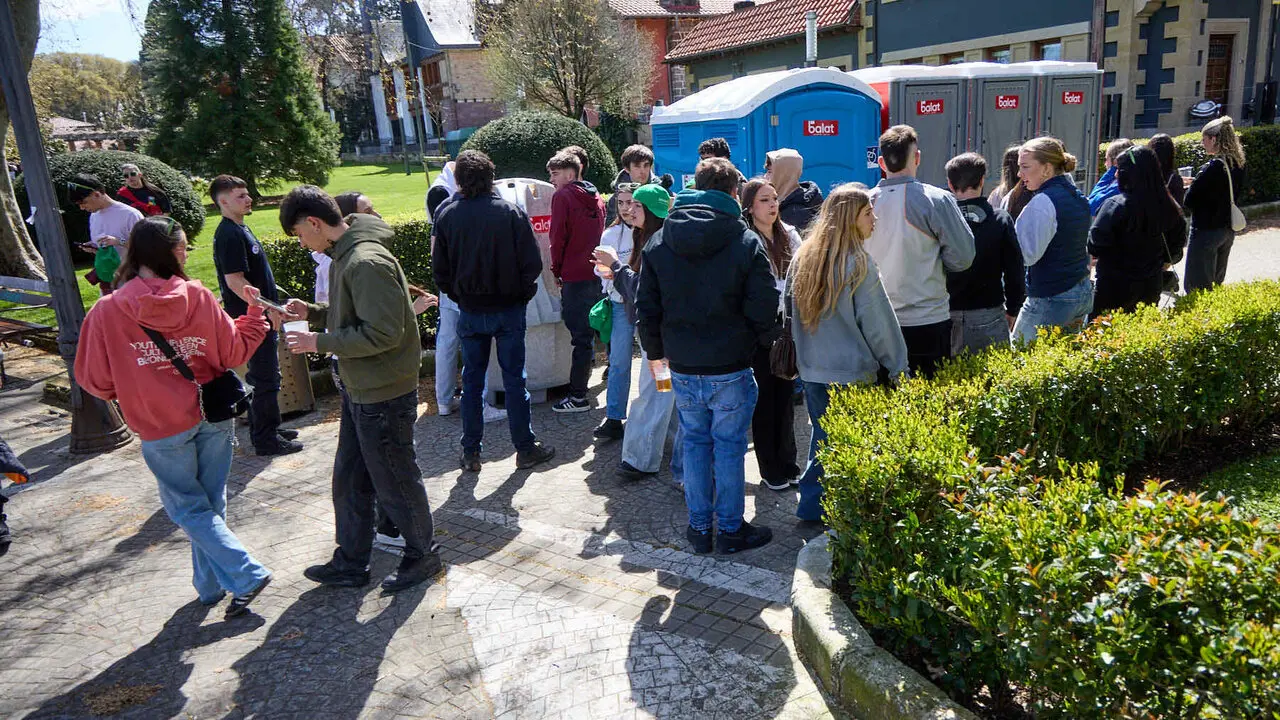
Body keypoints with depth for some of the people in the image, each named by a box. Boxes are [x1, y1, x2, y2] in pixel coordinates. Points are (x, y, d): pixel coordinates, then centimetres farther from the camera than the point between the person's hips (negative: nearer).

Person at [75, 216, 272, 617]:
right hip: (213, 417, 2)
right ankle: (210, 585, 28)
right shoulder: (197, 297, -9)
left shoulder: (108, 311, -11)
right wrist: (253, 311, 13)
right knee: (211, 503, 17)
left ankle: (246, 576, 0)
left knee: (189, 509, 11)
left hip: (161, 430, -2)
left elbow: (96, 381, -4)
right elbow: (234, 352, 0)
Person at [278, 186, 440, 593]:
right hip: (358, 391, 10)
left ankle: (422, 555, 29)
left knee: (395, 482, 8)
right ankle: (350, 564, 34)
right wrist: (314, 312, 4)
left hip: (384, 395, -10)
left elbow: (383, 332, -28)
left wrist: (320, 342, -20)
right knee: (349, 482, 19)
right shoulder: (345, 255, 8)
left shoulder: (367, 262, -24)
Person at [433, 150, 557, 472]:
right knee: (514, 378, 7)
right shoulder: (510, 212, -11)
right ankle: (525, 448, 16)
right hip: (508, 309, -2)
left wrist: (459, 297, 13)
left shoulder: (446, 214, -4)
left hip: (469, 311, 2)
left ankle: (470, 453, 18)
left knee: (472, 380, 12)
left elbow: (440, 269, 0)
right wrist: (522, 294, 4)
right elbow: (532, 263, -11)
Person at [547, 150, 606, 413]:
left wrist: (557, 270, 3)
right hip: (599, 272, 7)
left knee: (581, 335, -7)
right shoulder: (595, 197, 15)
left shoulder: (563, 196, -6)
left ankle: (578, 396, -4)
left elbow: (558, 237, -9)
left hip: (576, 276, -7)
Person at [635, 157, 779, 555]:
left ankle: (699, 527, 24)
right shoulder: (746, 242, -10)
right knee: (729, 446, 8)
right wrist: (763, 341, 9)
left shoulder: (659, 242, 3)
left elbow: (646, 306, 6)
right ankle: (731, 529, 19)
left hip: (682, 367, 4)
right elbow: (762, 309, -10)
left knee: (695, 443, 15)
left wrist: (655, 351, 17)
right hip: (730, 366, -3)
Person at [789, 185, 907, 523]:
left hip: (812, 369, 6)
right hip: (852, 371, -6)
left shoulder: (803, 257, 4)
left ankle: (812, 505, 24)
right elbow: (877, 322, -12)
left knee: (823, 437, 18)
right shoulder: (858, 263, -15)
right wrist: (897, 367, -2)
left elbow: (791, 311, 13)